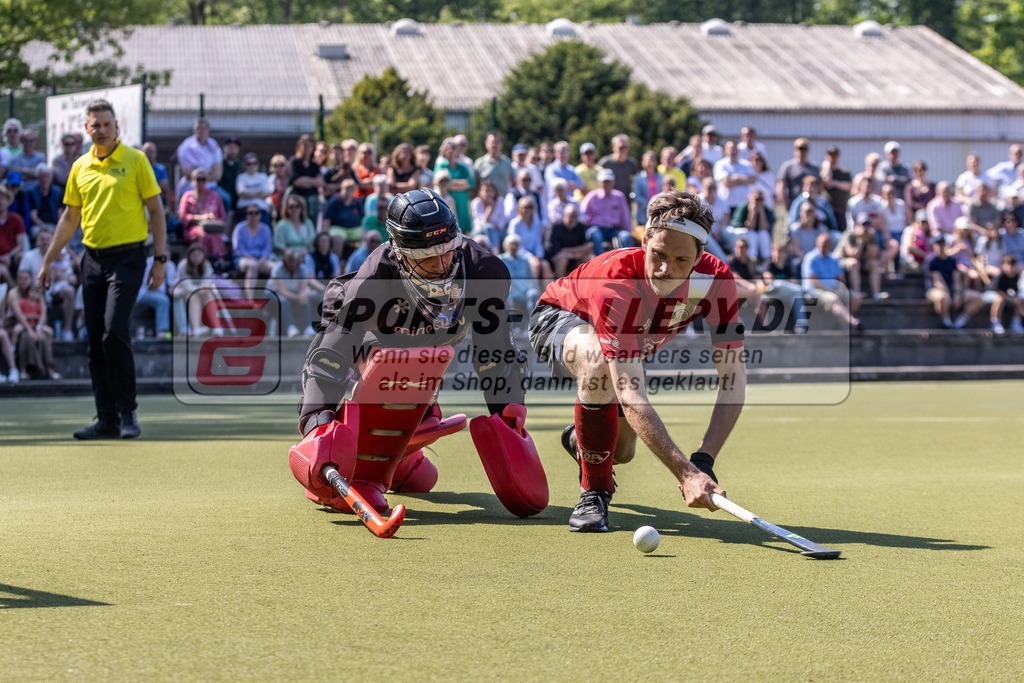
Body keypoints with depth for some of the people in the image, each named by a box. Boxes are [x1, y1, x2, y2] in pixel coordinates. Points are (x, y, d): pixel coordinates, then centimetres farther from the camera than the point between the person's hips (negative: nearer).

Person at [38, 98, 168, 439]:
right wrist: (48, 261, 17)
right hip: (92, 258, 5)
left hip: (127, 257, -5)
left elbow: (155, 210, -1)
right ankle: (107, 420, 7)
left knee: (114, 332, -18)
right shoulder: (80, 167, 11)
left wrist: (161, 258, -8)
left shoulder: (135, 160, -2)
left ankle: (127, 412, -6)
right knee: (95, 341, 2)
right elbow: (69, 218, 20)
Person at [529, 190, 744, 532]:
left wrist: (703, 461, -44)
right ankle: (593, 493, -20)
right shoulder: (615, 285, -45)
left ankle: (578, 439, 52)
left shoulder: (716, 280, -33)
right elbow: (631, 398, -50)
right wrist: (685, 472, -59)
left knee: (622, 452, 13)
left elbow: (733, 378, -31)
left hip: (633, 343, 5)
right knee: (599, 367, -40)